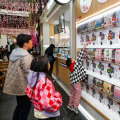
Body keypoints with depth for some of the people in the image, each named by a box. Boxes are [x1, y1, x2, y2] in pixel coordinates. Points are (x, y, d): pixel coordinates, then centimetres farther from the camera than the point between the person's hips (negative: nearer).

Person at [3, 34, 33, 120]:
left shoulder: (14, 53, 4)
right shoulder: (26, 57, -23)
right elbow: (28, 74, -23)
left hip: (15, 85, 9)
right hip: (24, 87, -9)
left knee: (19, 105, 26)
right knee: (25, 107, 10)